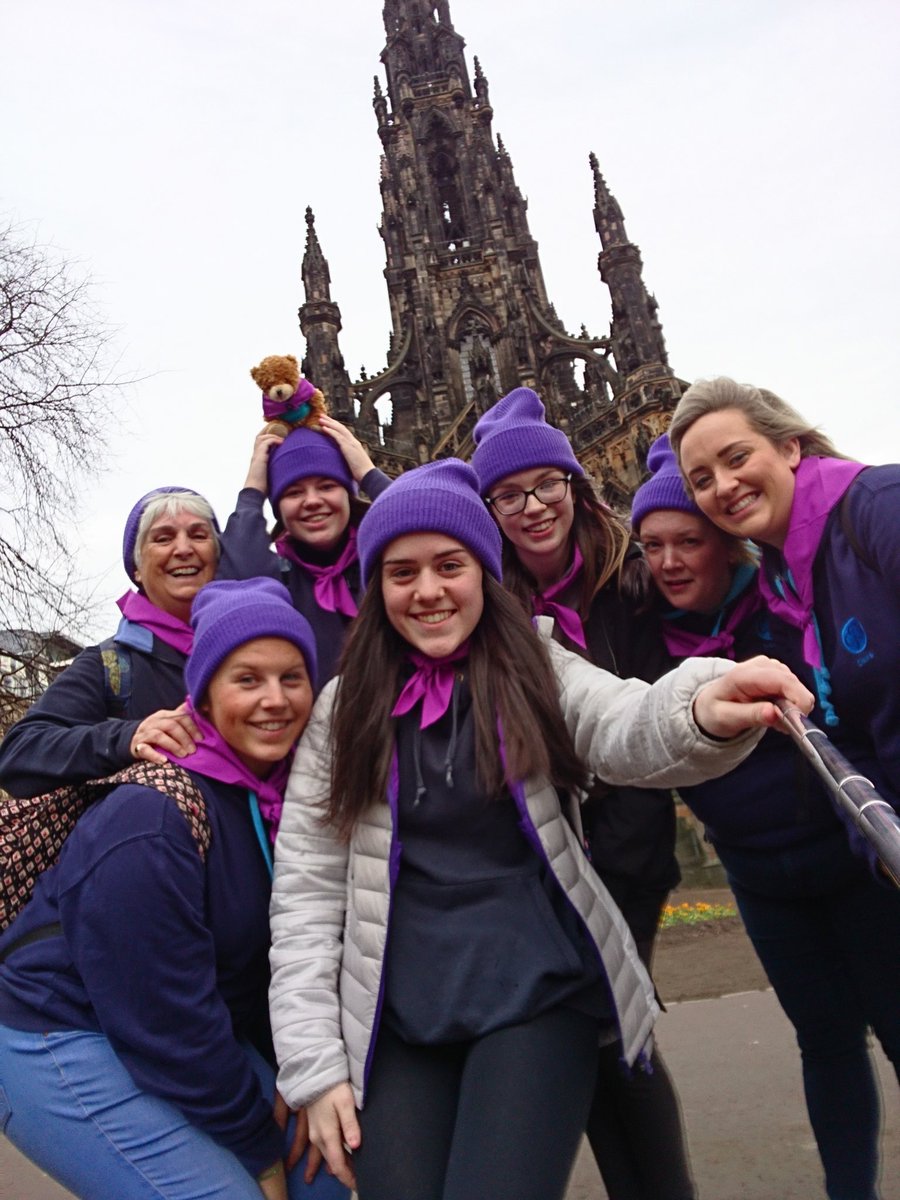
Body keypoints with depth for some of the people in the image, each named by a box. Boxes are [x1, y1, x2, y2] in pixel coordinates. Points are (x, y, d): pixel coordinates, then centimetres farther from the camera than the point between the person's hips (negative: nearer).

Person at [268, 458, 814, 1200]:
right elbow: (305, 891, 3)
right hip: (397, 1021, 2)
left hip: (538, 997, -1)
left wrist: (703, 710, -44)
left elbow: (628, 731, -21)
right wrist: (313, 1064, -1)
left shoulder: (536, 672, 1)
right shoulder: (343, 710, 3)